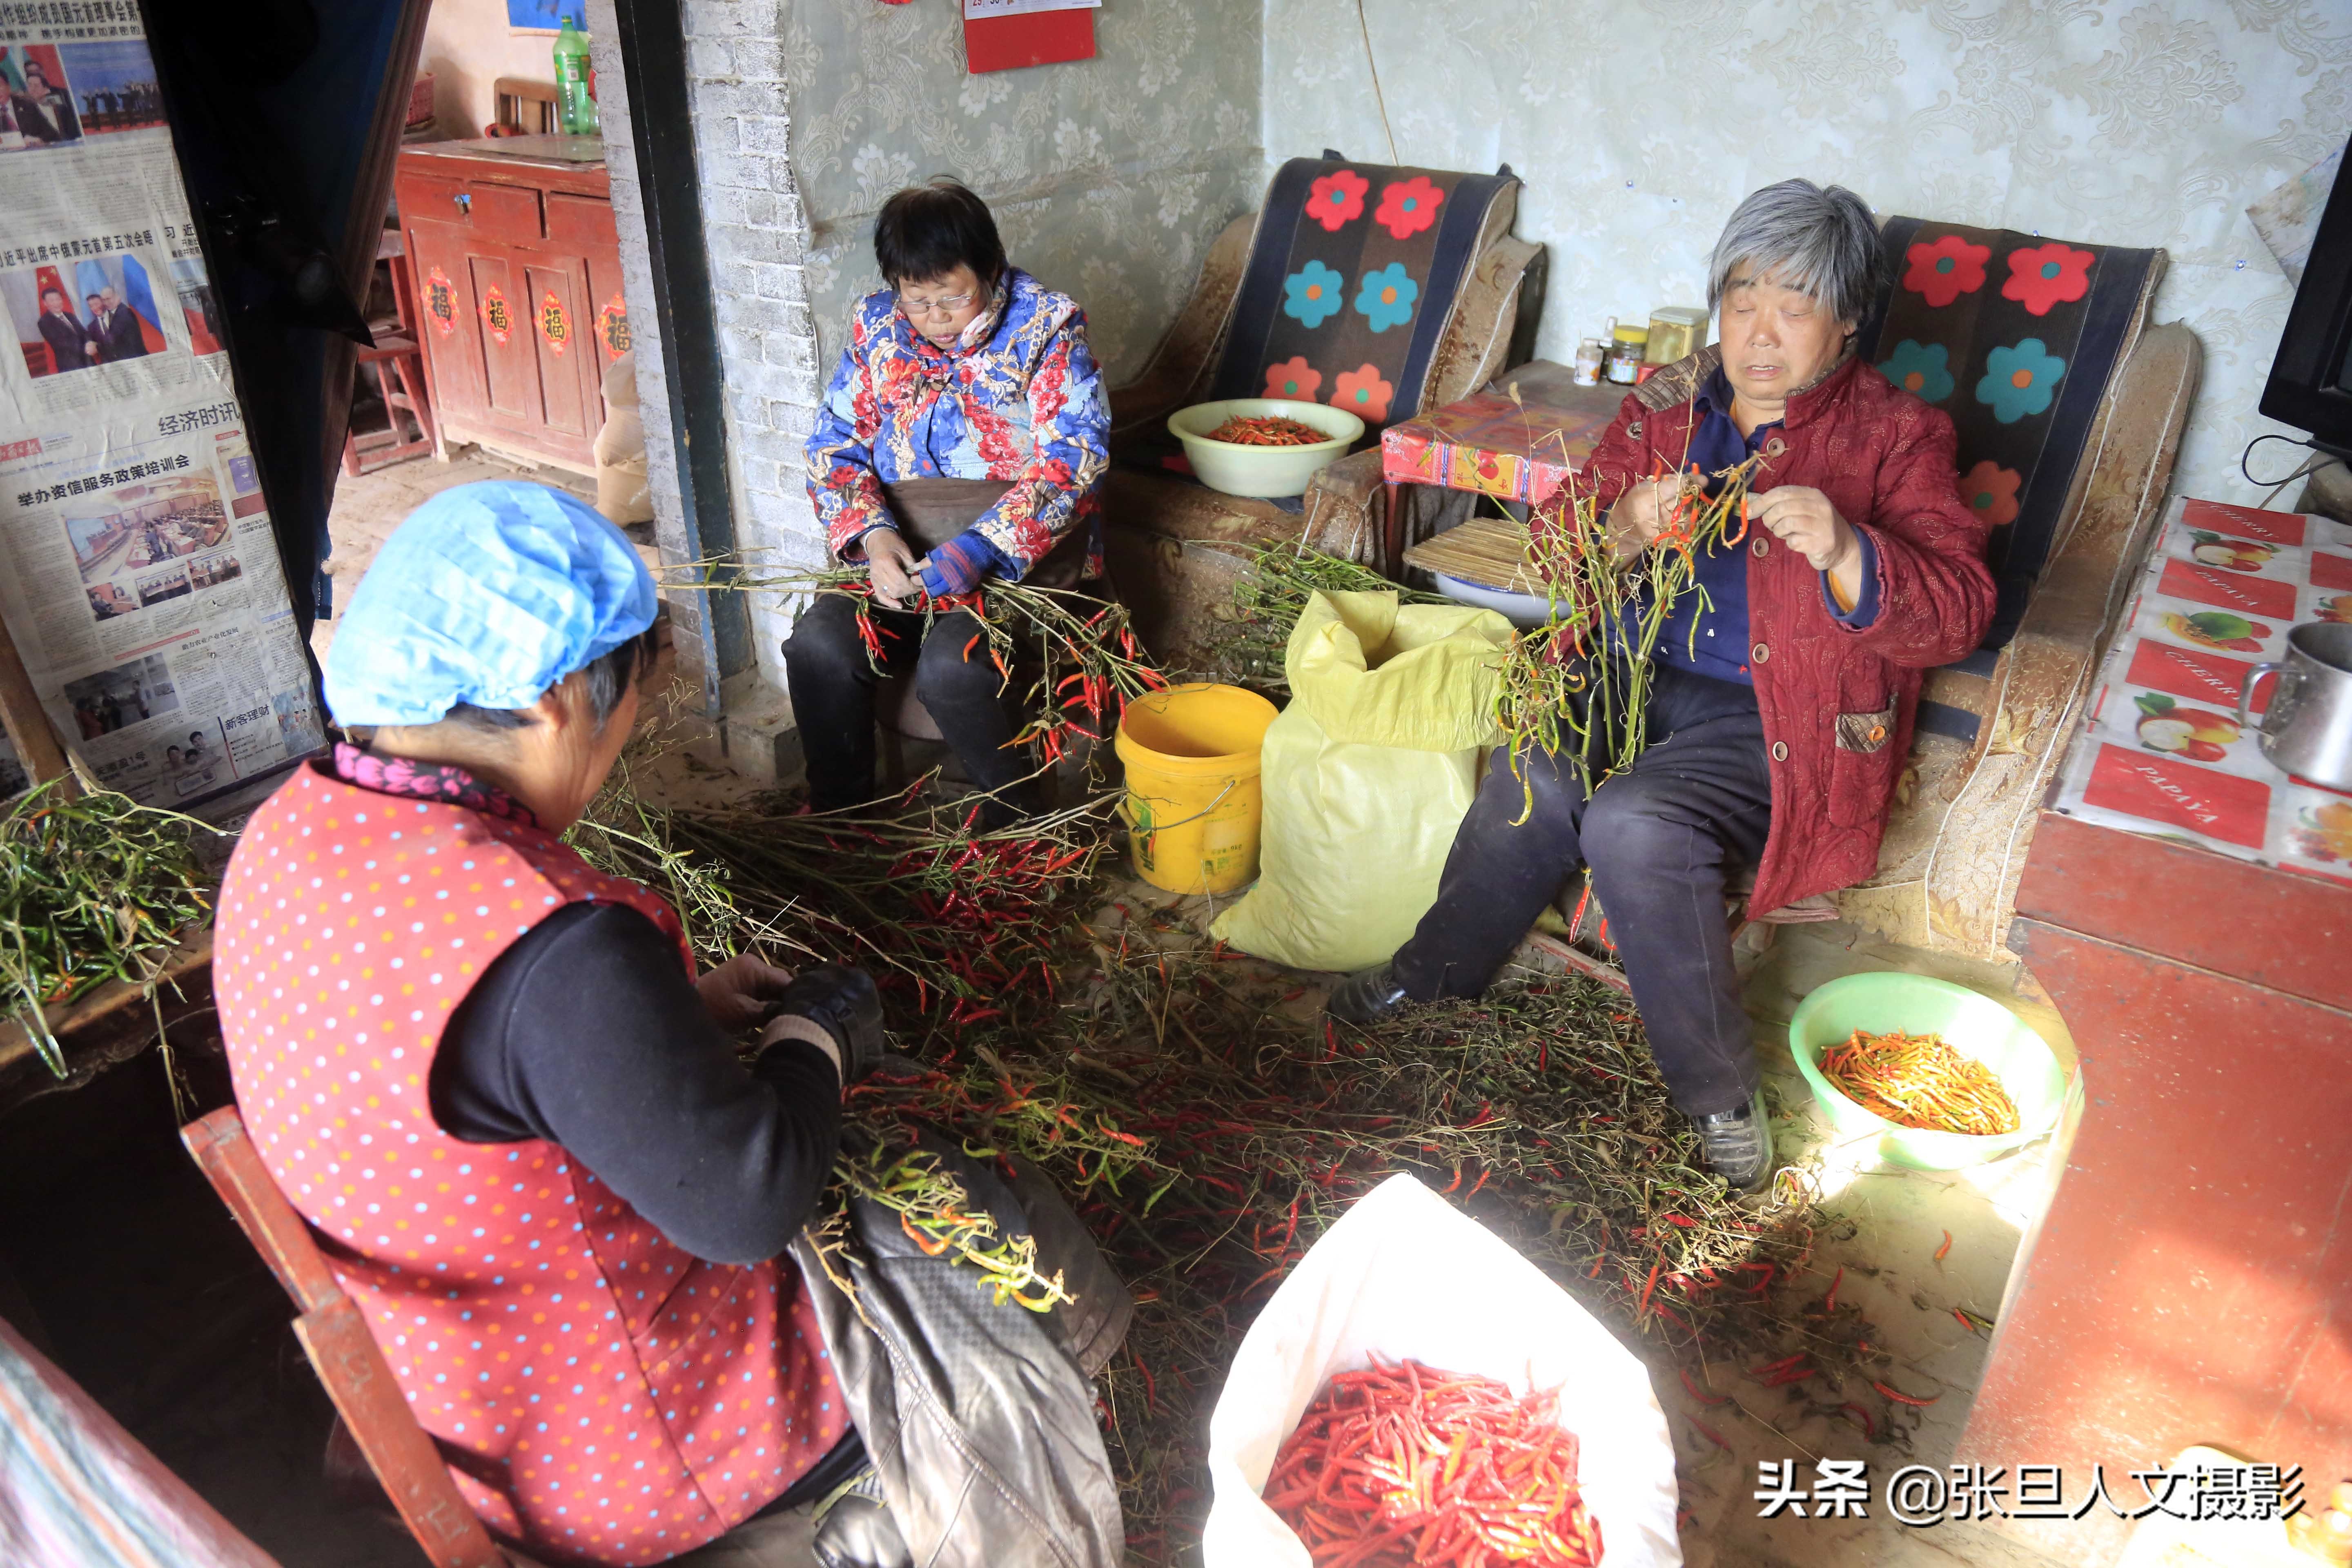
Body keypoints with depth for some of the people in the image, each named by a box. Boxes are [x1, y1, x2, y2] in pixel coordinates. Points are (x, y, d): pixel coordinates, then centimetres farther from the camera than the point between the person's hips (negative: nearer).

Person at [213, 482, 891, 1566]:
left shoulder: (290, 835, -9)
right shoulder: (553, 944, -38)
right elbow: (749, 1201, -30)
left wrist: (675, 1008, 2)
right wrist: (814, 1033, -12)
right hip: (626, 1451, -8)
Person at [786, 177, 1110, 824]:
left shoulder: (1047, 327, -5)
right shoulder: (877, 327, 8)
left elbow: (1074, 456, -14)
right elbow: (833, 443, 8)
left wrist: (979, 551, -26)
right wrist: (872, 532, -14)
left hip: (1021, 557, -4)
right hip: (899, 549, 4)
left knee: (951, 665, -32)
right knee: (819, 646, -23)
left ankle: (1019, 823, -6)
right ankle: (837, 818, 0)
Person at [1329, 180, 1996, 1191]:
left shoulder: (1895, 436, 0)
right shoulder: (1665, 406, 12)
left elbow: (1957, 614, -10)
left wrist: (1845, 554, -29)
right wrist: (1625, 530, -18)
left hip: (1779, 718, -4)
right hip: (1639, 676, 4)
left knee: (1633, 823, -30)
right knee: (1536, 772, -27)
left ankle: (1721, 1095, -11)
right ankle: (1437, 968, -3)